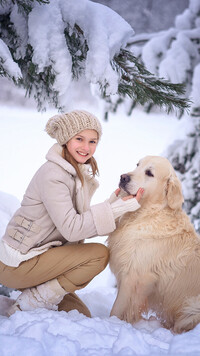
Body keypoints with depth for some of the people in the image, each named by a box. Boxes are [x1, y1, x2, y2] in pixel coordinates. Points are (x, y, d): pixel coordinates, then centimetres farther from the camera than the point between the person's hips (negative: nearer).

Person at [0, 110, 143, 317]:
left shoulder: (80, 174, 9)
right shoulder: (52, 175, -20)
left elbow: (83, 222, 4)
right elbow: (71, 228, -26)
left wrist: (113, 203, -9)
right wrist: (118, 207, -26)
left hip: (37, 256, 9)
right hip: (17, 263, -9)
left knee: (81, 315, 7)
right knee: (99, 254, -18)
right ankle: (28, 305, -10)